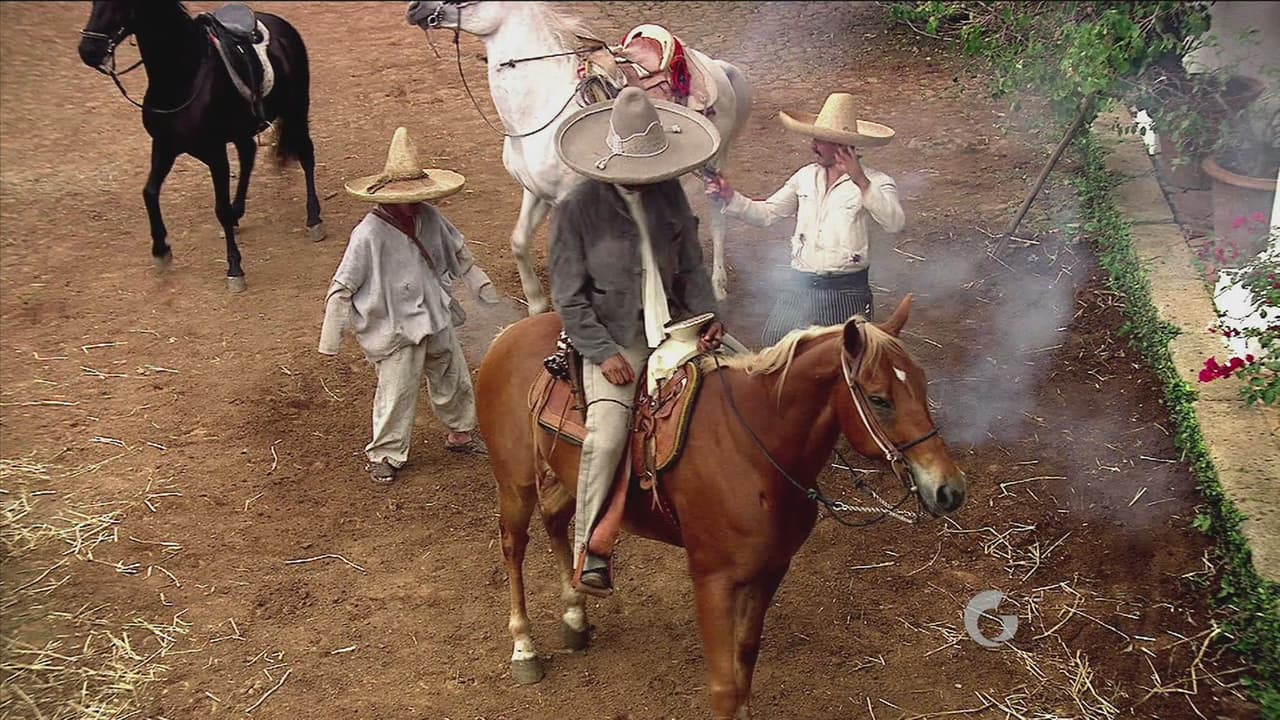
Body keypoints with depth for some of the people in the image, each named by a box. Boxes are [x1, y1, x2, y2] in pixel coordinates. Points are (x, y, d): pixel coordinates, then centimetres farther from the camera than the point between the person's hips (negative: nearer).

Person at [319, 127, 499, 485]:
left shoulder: (429, 218, -6)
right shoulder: (369, 234, -23)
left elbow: (460, 253, 13)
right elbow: (342, 288, -17)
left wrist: (482, 287, 18)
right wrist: (330, 340, -15)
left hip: (436, 319, 7)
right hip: (396, 329, -6)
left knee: (453, 379, 21)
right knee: (396, 392, 2)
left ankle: (461, 432, 43)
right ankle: (384, 454, 22)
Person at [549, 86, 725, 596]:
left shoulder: (669, 196, 6)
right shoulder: (578, 208, -8)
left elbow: (691, 268, 14)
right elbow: (569, 296, -7)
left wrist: (706, 318, -3)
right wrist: (603, 352, -16)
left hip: (672, 329, 6)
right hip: (614, 340, -5)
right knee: (607, 434, -24)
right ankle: (589, 551, -12)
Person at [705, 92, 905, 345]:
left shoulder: (875, 182, -7)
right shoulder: (806, 176, 8)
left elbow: (894, 223, -25)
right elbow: (766, 214, 11)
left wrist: (861, 182, -33)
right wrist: (730, 197, -3)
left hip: (845, 294, -4)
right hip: (799, 288, 4)